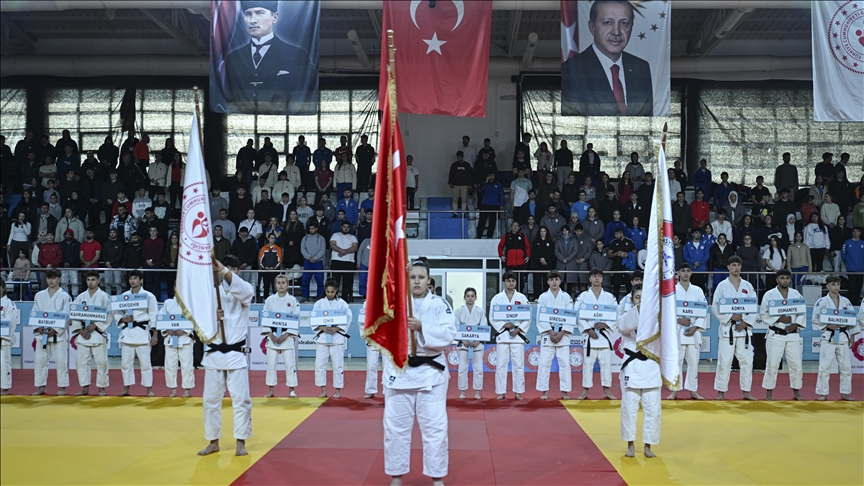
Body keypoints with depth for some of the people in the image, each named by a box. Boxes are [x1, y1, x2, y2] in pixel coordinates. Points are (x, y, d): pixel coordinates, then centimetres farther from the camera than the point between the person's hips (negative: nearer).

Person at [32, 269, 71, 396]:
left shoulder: (64, 296, -3)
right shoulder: (39, 295, 9)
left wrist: (55, 330, -16)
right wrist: (38, 327, -9)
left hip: (58, 334, -4)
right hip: (41, 333, 4)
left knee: (61, 361, -1)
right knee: (40, 360, 6)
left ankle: (62, 387, 9)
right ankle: (40, 387, 17)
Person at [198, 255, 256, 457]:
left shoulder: (244, 291, -2)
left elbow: (245, 290, -29)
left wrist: (223, 269, -41)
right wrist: (212, 317, -21)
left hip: (236, 353, -3)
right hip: (214, 353, 3)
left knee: (240, 399, 0)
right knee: (211, 399, 8)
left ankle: (241, 442, 12)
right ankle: (213, 441, 22)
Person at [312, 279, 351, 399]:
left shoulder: (342, 303, -1)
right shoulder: (319, 303, 3)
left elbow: (347, 319, -4)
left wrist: (336, 329, -16)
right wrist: (323, 328, -15)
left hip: (337, 337, -1)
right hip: (322, 337, 2)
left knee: (338, 365, 2)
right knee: (320, 364, 0)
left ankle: (337, 391, 14)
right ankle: (323, 391, 12)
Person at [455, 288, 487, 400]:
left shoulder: (480, 311, 2)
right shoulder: (459, 311, 1)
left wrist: (478, 341, -12)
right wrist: (463, 340, -14)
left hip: (477, 343, 1)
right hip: (463, 343, -1)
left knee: (478, 368, 2)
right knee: (462, 368, 1)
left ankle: (477, 392, 13)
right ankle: (462, 392, 11)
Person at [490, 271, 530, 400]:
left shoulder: (522, 298, 4)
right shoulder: (497, 298, 3)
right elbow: (492, 318, 0)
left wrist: (518, 329, -11)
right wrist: (504, 325, -14)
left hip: (517, 335, 0)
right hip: (502, 335, 0)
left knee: (518, 364, 2)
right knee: (501, 364, 0)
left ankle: (518, 392, 11)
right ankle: (501, 392, 9)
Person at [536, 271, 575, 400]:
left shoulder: (566, 297, 2)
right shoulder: (543, 297, 1)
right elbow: (540, 318, -4)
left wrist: (561, 333, -11)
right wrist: (551, 332, -13)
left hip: (563, 334, 1)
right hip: (547, 334, 0)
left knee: (564, 363, 1)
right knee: (544, 363, -2)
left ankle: (564, 391, 9)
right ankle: (545, 391, 8)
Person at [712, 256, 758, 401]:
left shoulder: (748, 286, 7)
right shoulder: (722, 285, 0)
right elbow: (715, 307, -5)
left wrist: (746, 322, -8)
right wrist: (730, 317, -15)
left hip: (744, 328, 3)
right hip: (728, 328, -3)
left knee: (747, 360, 4)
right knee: (724, 361, -3)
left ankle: (746, 391, 15)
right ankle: (721, 392, 5)